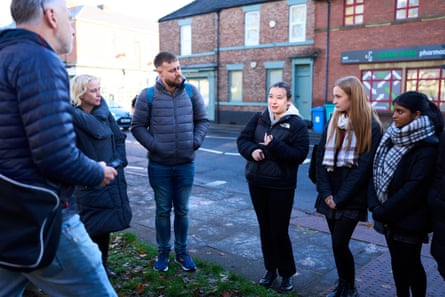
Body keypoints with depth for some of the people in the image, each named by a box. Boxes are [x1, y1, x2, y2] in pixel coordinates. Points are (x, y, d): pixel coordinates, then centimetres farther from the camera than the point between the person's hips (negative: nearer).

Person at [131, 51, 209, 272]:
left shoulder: (191, 92, 0)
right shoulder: (148, 95, -6)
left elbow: (203, 121, 8)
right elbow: (137, 126, -1)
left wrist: (196, 141, -6)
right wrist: (154, 145, -13)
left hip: (186, 164, 2)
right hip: (159, 165, -1)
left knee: (182, 210, 13)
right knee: (163, 210, 12)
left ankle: (181, 252, 29)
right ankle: (163, 252, 29)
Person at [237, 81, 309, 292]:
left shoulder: (297, 124, -8)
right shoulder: (259, 118, 5)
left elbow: (300, 154, -16)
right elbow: (242, 139, 3)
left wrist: (274, 145, -24)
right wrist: (252, 150, -17)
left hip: (281, 186, -4)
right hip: (257, 182, 5)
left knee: (280, 231, 2)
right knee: (265, 228, 15)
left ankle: (287, 273, 23)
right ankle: (270, 269, 33)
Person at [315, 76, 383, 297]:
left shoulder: (371, 127, -8)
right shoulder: (332, 123, 9)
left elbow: (364, 167, -12)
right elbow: (321, 157, 4)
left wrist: (340, 198, -13)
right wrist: (325, 192, -6)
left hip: (351, 199, -5)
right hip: (331, 197, 5)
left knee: (339, 244, -6)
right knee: (338, 244, 12)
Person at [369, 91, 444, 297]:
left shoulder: (427, 146, -15)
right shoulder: (394, 137, 7)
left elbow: (414, 187, -20)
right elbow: (377, 170, 5)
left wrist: (383, 212, -16)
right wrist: (375, 205, -7)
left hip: (409, 219, -6)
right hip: (390, 217, 6)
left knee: (411, 265, 8)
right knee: (397, 263, 17)